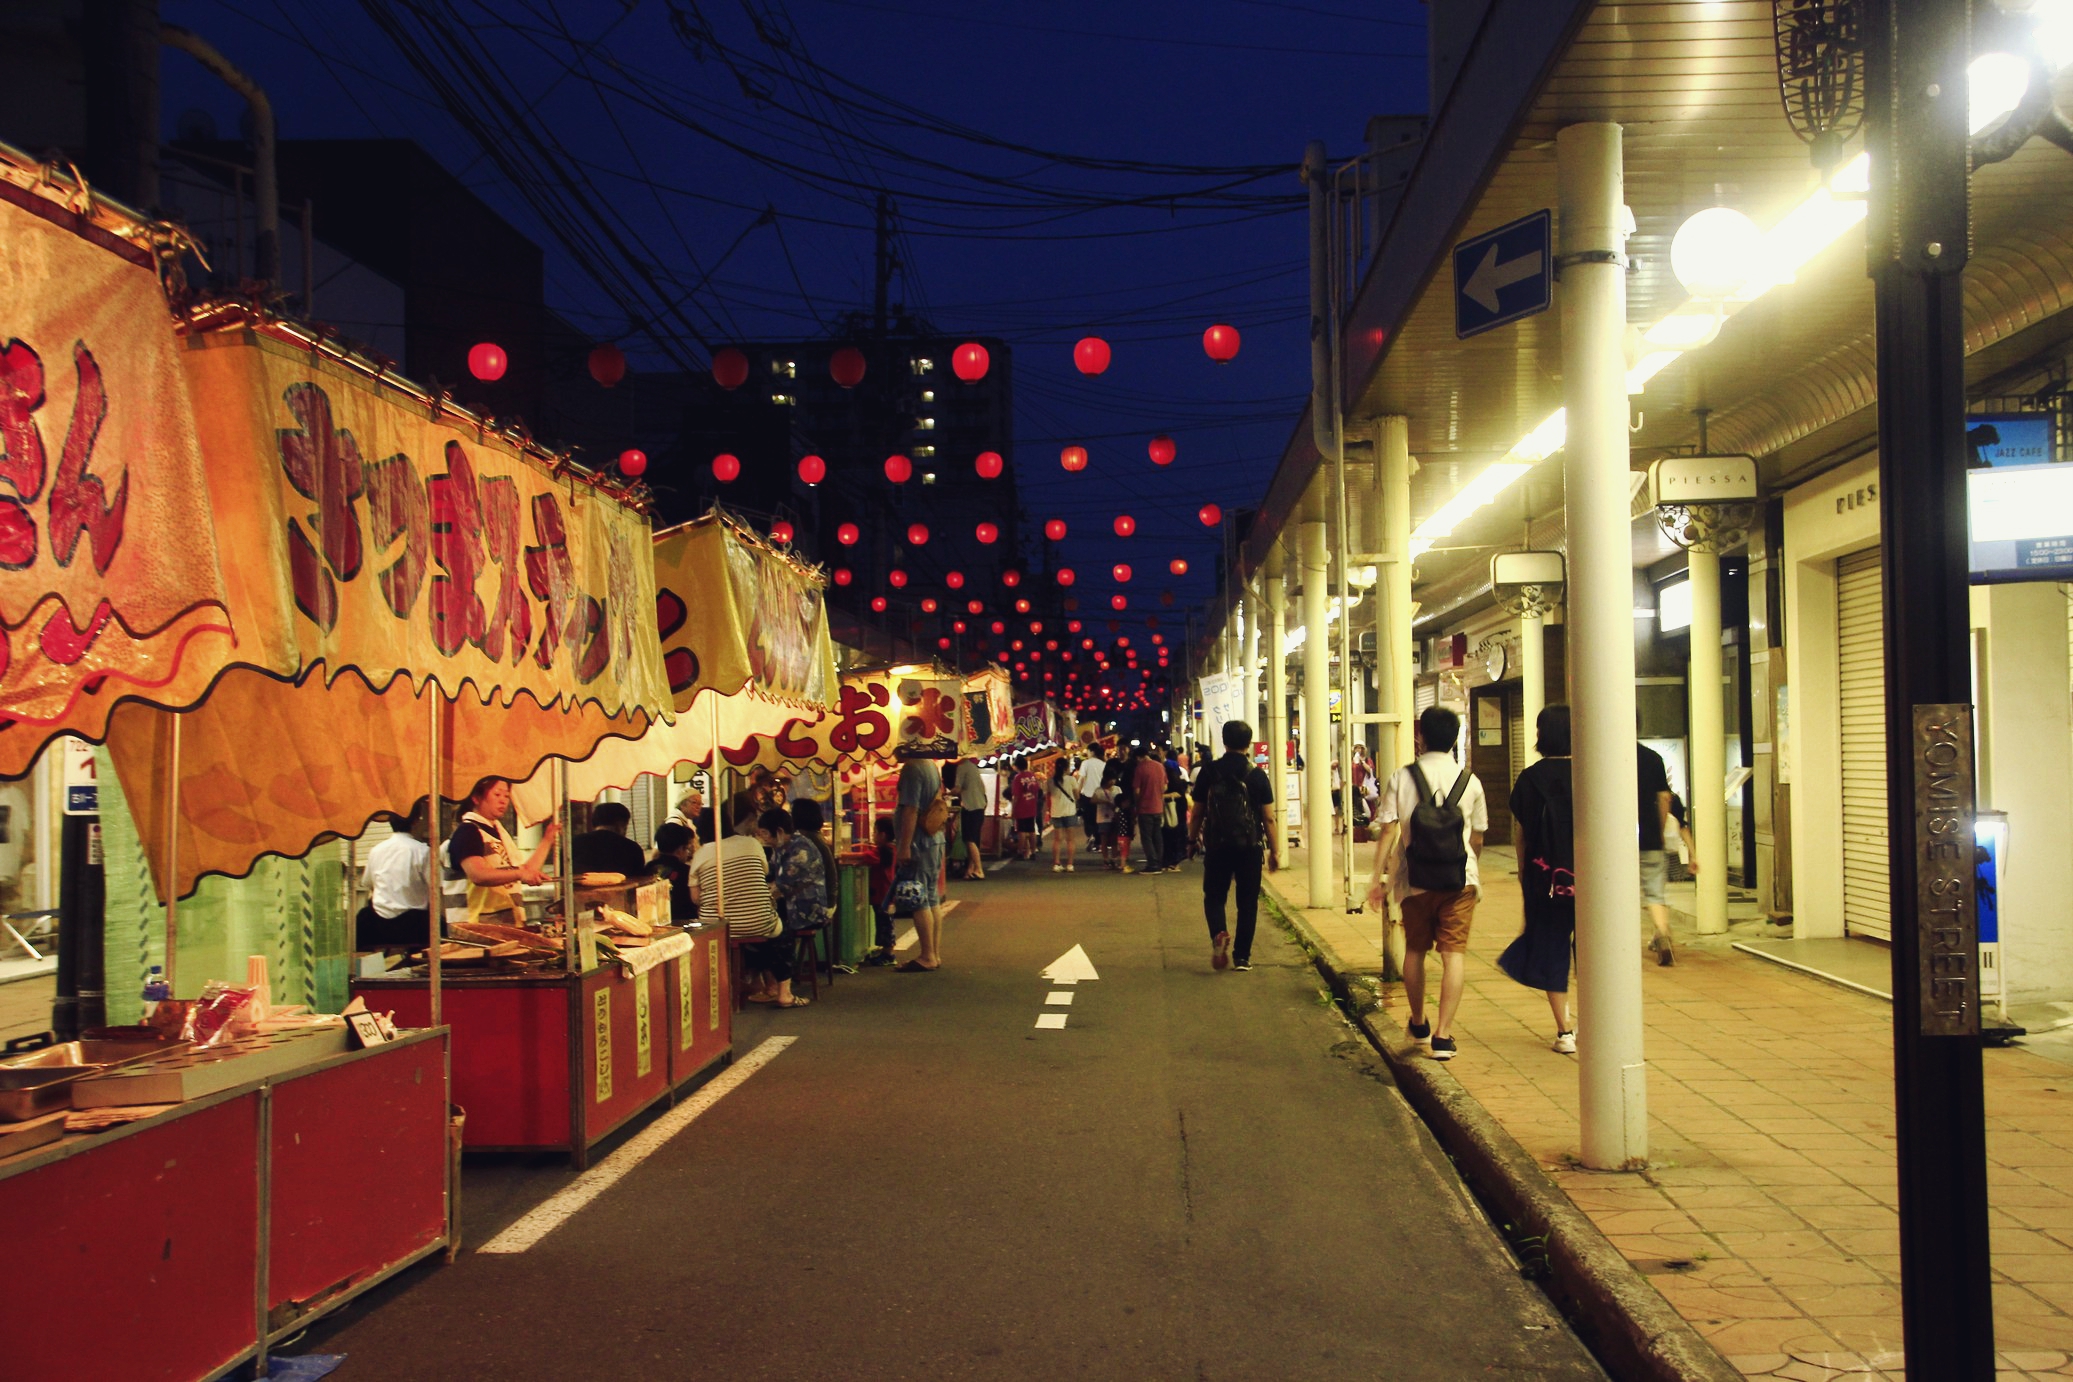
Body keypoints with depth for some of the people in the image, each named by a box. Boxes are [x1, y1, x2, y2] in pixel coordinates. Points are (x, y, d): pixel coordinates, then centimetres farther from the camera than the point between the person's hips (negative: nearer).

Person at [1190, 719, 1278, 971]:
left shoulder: (1208, 773, -2)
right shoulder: (1257, 775, -4)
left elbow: (1197, 813, 3)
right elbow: (1268, 818, -4)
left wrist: (1193, 839, 17)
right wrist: (1274, 850, 3)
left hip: (1217, 845, 0)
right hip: (1249, 846, 0)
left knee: (1214, 896, 12)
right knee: (1247, 902, 9)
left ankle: (1218, 933, -16)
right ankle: (1242, 956, 8)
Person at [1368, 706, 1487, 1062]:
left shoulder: (1402, 778, -4)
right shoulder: (1470, 781, 0)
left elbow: (1388, 833, -7)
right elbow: (1477, 838, 6)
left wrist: (1377, 879, -2)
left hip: (1414, 882, 1)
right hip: (1460, 880, -1)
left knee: (1415, 951, 17)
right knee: (1454, 953, -1)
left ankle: (1419, 1023, 33)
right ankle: (1443, 1034, -11)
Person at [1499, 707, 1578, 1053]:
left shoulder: (1530, 778, -2)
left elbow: (1520, 835, 2)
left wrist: (1524, 879, 12)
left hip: (1544, 878, 0)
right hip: (1588, 878, 0)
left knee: (1551, 950, 8)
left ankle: (1565, 1031, 8)